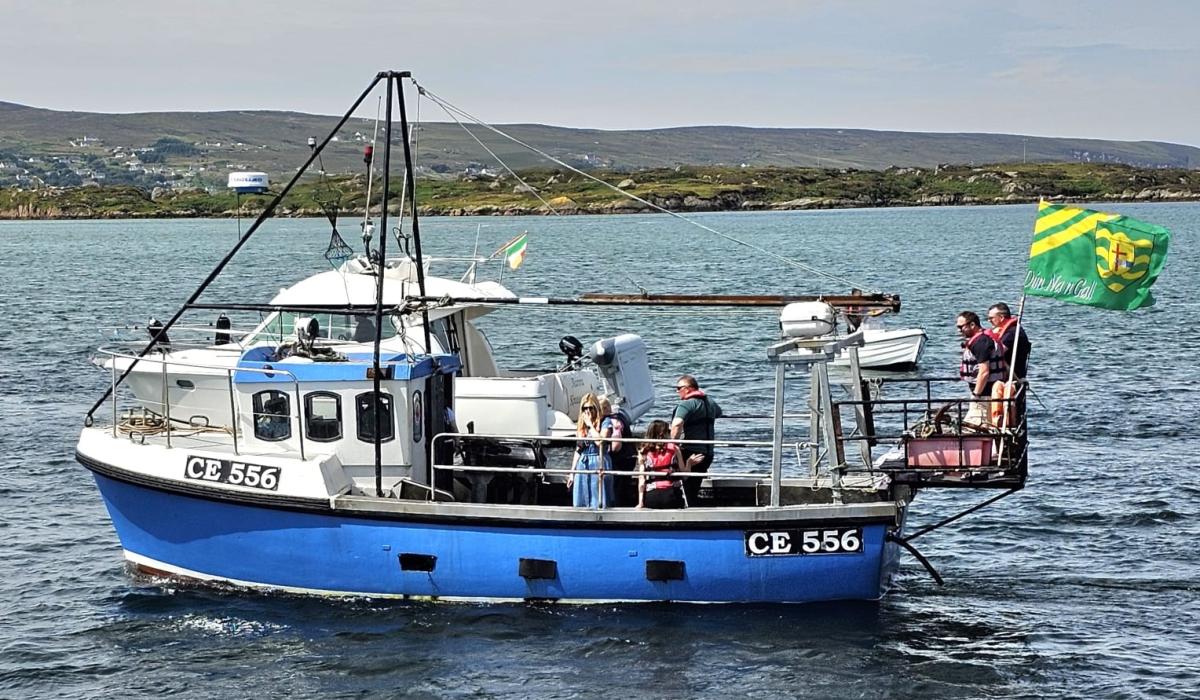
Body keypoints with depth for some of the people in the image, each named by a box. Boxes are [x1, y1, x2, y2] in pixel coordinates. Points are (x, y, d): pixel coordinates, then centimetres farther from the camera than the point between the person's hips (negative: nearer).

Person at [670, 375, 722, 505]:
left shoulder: (686, 404, -14)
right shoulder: (710, 402, 13)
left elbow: (677, 424, -31)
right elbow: (718, 412, 37)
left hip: (690, 454, -8)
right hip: (707, 454, 8)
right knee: (694, 490, 17)